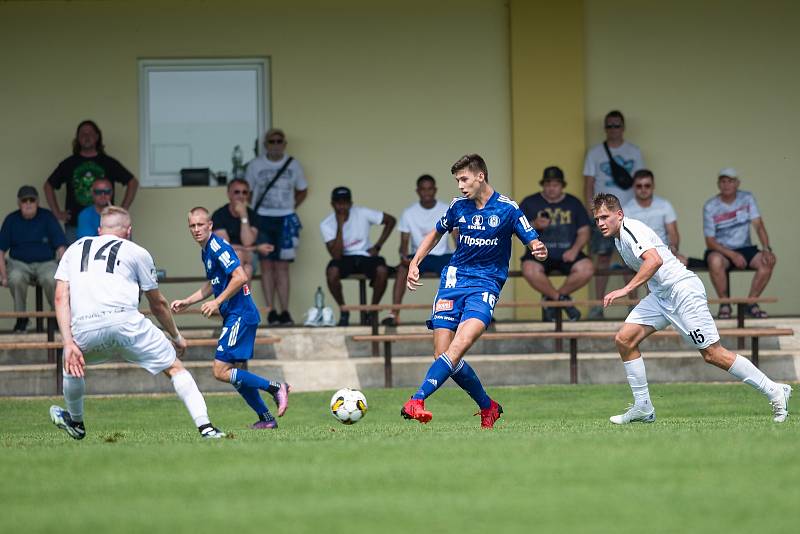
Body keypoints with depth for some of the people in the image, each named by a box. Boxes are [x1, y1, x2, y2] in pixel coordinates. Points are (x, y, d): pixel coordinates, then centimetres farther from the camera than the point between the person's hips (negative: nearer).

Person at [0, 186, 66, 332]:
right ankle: (21, 318, -15)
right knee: (16, 278, -34)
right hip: (19, 263, 1)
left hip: (46, 262, -1)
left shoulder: (47, 217, 2)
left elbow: (61, 247, -1)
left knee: (52, 279, -35)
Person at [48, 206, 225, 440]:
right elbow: (158, 304, 26)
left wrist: (68, 342, 6)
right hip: (125, 321, -2)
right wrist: (176, 337, 41)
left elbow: (61, 298, 13)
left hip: (83, 330, 2)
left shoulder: (74, 249, 27)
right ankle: (205, 427, -3)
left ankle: (76, 423, 50)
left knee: (71, 365, 34)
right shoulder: (136, 252, 20)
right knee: (174, 367, 11)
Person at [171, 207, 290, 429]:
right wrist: (186, 302, 25)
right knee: (236, 374, 12)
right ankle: (266, 419, 18)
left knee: (221, 371, -13)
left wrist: (217, 302, -20)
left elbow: (240, 277, -23)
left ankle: (275, 387, -9)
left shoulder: (218, 247, -14)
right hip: (234, 317, 10)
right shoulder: (206, 251, 16)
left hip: (240, 315, -10)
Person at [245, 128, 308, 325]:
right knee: (266, 266, -2)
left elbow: (302, 191, 17)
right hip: (262, 219, 0)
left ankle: (284, 312, -2)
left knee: (282, 267, -2)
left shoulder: (293, 165, 6)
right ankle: (271, 311, -1)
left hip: (285, 220, 1)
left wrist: (291, 207, 6)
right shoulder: (255, 165, 3)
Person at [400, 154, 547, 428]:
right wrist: (414, 263, 13)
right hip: (454, 280, 5)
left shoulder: (507, 209, -6)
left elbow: (534, 244, -6)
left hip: (486, 284, -5)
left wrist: (539, 251, -31)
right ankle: (488, 406, 15)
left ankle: (416, 401, -36)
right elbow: (436, 233, 24)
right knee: (442, 354, -4)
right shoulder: (458, 206, 6)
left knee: (459, 346, -27)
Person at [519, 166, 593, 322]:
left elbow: (584, 231, 12)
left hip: (566, 254, 2)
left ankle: (550, 297, -7)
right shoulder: (530, 203, 9)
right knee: (530, 271, -36)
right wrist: (534, 225, -13)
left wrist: (575, 249, -7)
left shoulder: (573, 203, 14)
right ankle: (563, 299, -14)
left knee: (587, 269, -28)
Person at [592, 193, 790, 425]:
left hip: (682, 290, -10)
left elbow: (655, 260, -33)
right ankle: (643, 408, 2)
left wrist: (626, 289, -36)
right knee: (624, 339, -3)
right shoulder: (619, 237, 14)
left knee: (712, 354, -8)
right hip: (660, 296, 10)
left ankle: (775, 392, 1)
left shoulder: (631, 230, -16)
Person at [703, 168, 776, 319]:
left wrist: (767, 249, -24)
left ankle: (751, 302, -10)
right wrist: (732, 255, -24)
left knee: (768, 261, -25)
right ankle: (724, 304, -19)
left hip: (745, 248, 3)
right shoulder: (710, 207, -7)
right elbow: (710, 241, -10)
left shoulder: (747, 199, 1)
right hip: (721, 250, -3)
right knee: (715, 261, -38)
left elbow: (758, 225, -7)